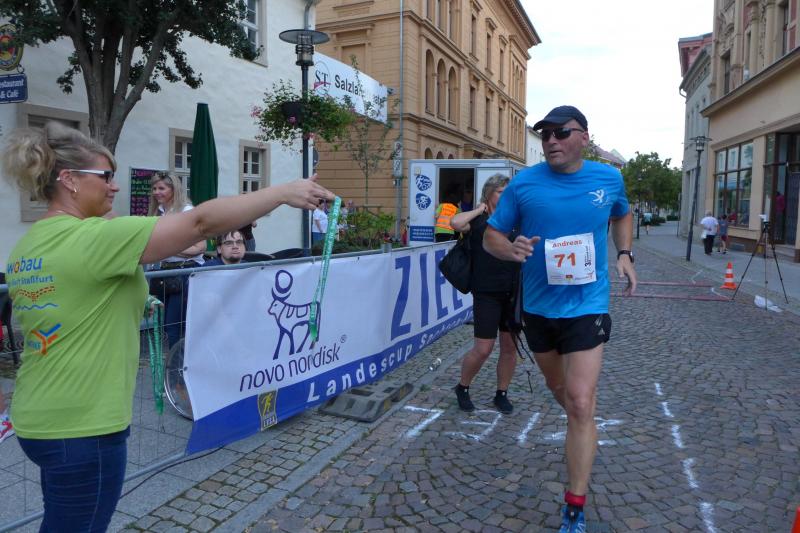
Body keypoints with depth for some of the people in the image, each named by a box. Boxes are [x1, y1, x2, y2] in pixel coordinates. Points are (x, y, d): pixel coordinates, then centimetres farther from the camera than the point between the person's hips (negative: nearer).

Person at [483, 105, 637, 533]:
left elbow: (622, 215, 21)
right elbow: (491, 235, -3)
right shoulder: (523, 183, -7)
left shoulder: (609, 178, -1)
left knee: (580, 403, -10)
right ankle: (583, 434, 56)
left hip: (586, 306, -2)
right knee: (558, 387, 22)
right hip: (537, 306, 2)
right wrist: (511, 249, -25)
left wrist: (624, 254, 5)